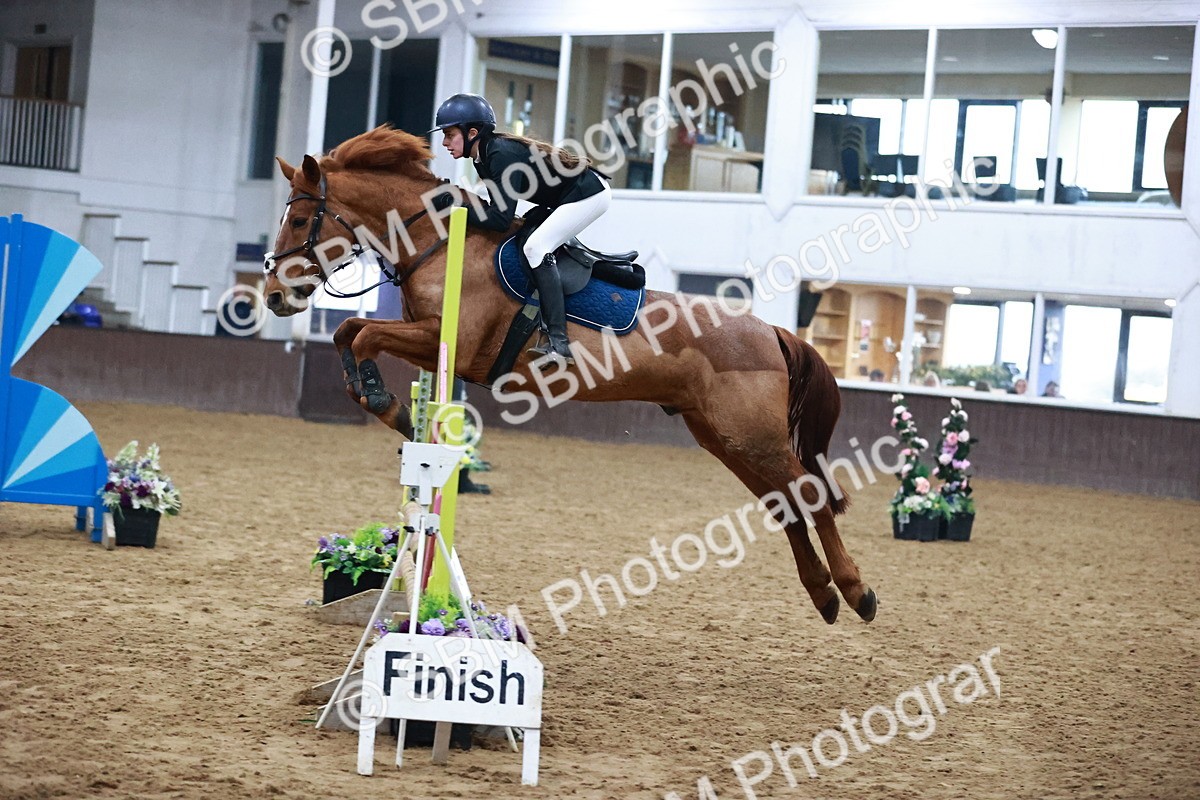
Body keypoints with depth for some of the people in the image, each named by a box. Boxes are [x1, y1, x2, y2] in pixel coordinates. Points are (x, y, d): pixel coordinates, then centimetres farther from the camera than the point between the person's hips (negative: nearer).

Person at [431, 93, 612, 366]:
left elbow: (501, 218, -29)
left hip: (590, 194, -11)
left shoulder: (501, 156, -25)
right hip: (568, 197, 11)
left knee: (536, 248, -20)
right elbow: (500, 206, 9)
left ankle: (559, 343, -26)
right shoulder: (485, 155, 4)